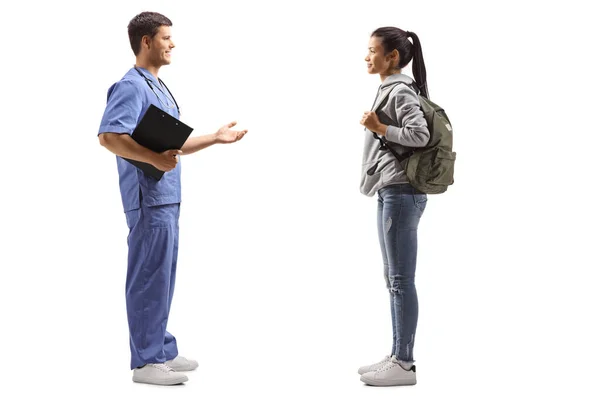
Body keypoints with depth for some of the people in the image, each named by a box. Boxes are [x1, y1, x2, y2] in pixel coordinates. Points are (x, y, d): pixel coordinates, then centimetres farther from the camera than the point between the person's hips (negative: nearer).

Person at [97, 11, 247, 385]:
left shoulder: (159, 87, 19)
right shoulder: (132, 87, -12)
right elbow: (109, 136, -25)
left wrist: (215, 138, 20)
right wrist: (154, 158, -30)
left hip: (167, 199, 10)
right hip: (149, 199, -10)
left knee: (163, 279, 15)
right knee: (149, 279, -4)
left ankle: (163, 351, 24)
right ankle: (146, 361, 4)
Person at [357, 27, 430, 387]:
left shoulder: (400, 91, -11)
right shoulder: (392, 90, 18)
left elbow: (420, 135, -21)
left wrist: (380, 128, -17)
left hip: (401, 193, -10)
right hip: (392, 192, 10)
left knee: (401, 279, -6)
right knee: (394, 278, 13)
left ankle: (404, 364, 0)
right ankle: (398, 357, 20)